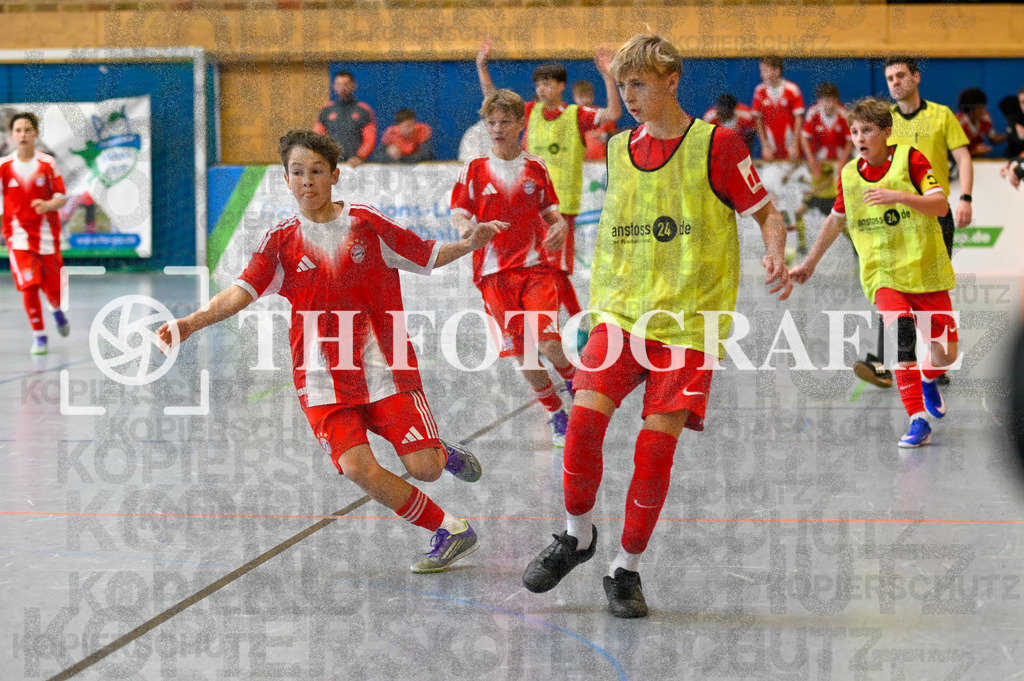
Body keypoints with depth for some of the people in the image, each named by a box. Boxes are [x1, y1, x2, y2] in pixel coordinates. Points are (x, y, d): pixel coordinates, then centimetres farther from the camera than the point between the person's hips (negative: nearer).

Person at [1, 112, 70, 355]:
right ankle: (39, 336, 2)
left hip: (46, 233, 1)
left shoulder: (48, 163, -3)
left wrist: (48, 205, -22)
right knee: (29, 286, -12)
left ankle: (56, 310, 43)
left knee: (52, 287, 6)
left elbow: (61, 197, -2)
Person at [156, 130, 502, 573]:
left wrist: (469, 244, -6)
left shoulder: (366, 224, 2)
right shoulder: (281, 241, 2)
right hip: (324, 378, 1)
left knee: (422, 467, -12)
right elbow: (242, 291, -10)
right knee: (358, 467, -20)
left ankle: (446, 455, 28)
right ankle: (449, 531, -2)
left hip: (385, 367, 0)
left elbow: (427, 256, 12)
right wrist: (190, 323, -26)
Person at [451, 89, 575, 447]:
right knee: (522, 353, -4)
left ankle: (573, 380, 17)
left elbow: (550, 212, 14)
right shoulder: (474, 170, 6)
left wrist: (559, 226, -9)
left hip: (536, 266, 0)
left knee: (548, 343, -17)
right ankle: (557, 415, 15)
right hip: (494, 272, 0)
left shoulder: (535, 168, 9)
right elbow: (459, 216, 0)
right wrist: (469, 227, -24)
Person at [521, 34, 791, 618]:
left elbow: (768, 214, -2)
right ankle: (577, 537, 8)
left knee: (658, 442, -9)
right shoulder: (620, 148, 11)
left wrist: (776, 260, -21)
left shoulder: (717, 145, -4)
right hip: (621, 311, 4)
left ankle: (628, 569, 7)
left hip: (690, 319, -3)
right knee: (586, 416, -15)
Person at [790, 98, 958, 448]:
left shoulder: (910, 159, -8)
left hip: (926, 271, -1)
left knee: (947, 353, 3)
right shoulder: (849, 174, 2)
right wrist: (810, 263, 26)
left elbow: (941, 206, -18)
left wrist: (899, 196, -34)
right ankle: (918, 421, -24)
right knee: (901, 332, -26)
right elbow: (836, 219, 19)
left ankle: (927, 379, 40)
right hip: (882, 273, 1)